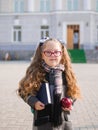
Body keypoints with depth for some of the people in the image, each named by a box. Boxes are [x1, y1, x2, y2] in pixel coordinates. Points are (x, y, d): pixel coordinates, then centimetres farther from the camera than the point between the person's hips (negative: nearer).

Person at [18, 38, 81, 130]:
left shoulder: (66, 73, 0)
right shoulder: (35, 72, -7)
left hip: (63, 120, 3)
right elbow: (23, 90, 1)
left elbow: (73, 91, 13)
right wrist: (33, 102, -13)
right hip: (42, 120, -3)